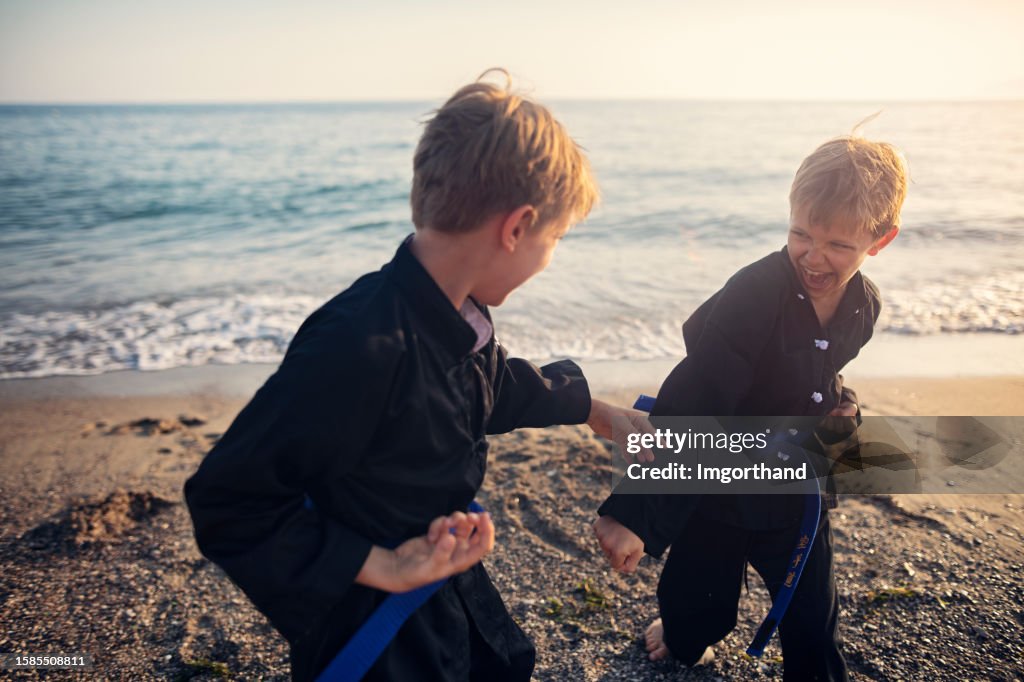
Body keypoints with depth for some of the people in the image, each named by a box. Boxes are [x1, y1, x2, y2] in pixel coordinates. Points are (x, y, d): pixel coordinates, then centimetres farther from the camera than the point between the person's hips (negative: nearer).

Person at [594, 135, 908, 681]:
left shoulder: (864, 307, -6)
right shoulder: (753, 296, -28)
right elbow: (686, 405, -34)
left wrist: (840, 404, -8)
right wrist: (631, 512, -40)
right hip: (718, 488, -4)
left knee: (814, 627, 13)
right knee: (698, 602, 17)